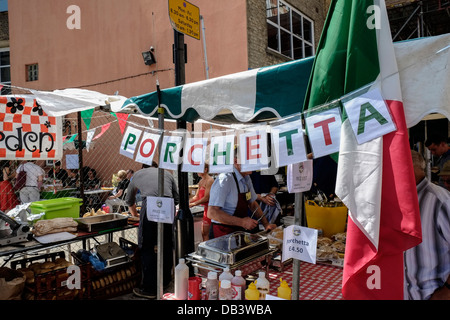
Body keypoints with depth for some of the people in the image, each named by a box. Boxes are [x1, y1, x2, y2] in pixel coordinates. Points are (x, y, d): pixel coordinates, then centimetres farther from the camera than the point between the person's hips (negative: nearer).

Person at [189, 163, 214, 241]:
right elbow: (196, 196, 18)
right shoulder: (201, 181, 13)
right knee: (203, 233, 14)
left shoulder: (209, 180, -15)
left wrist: (192, 204, -17)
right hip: (206, 208, 9)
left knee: (206, 233, -5)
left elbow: (206, 198, -20)